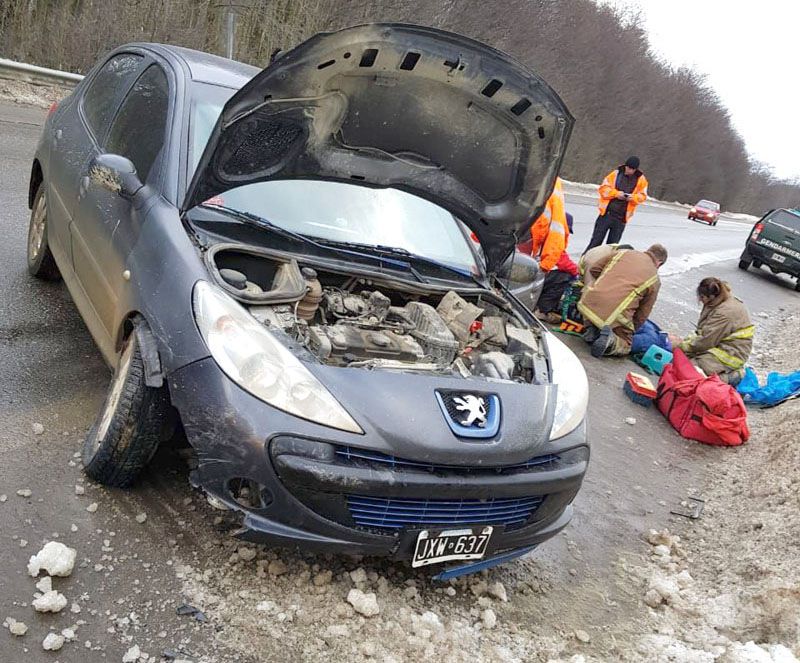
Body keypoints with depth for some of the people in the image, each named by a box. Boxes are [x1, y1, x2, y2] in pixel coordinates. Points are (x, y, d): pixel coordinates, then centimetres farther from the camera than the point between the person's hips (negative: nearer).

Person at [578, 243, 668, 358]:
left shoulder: (623, 253, 15)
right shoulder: (654, 279, 10)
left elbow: (594, 270, 19)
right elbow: (642, 314, 11)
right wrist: (631, 330, 25)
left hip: (589, 303, 2)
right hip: (615, 316, -2)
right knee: (624, 346, 23)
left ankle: (593, 329, 11)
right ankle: (610, 340, -12)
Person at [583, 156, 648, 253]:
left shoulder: (641, 179, 2)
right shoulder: (616, 174, -2)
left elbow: (642, 196, 7)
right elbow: (603, 188, -3)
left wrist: (633, 197, -15)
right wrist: (616, 193, -18)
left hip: (622, 217, 1)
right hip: (607, 213, -1)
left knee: (613, 243, 9)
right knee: (596, 240, 2)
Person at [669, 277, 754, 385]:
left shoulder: (725, 313, -24)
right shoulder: (720, 304, 8)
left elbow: (706, 341, -21)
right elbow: (703, 332, 13)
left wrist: (681, 345, -11)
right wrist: (684, 340, 1)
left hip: (730, 355, -11)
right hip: (720, 346, 11)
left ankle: (731, 376, -9)